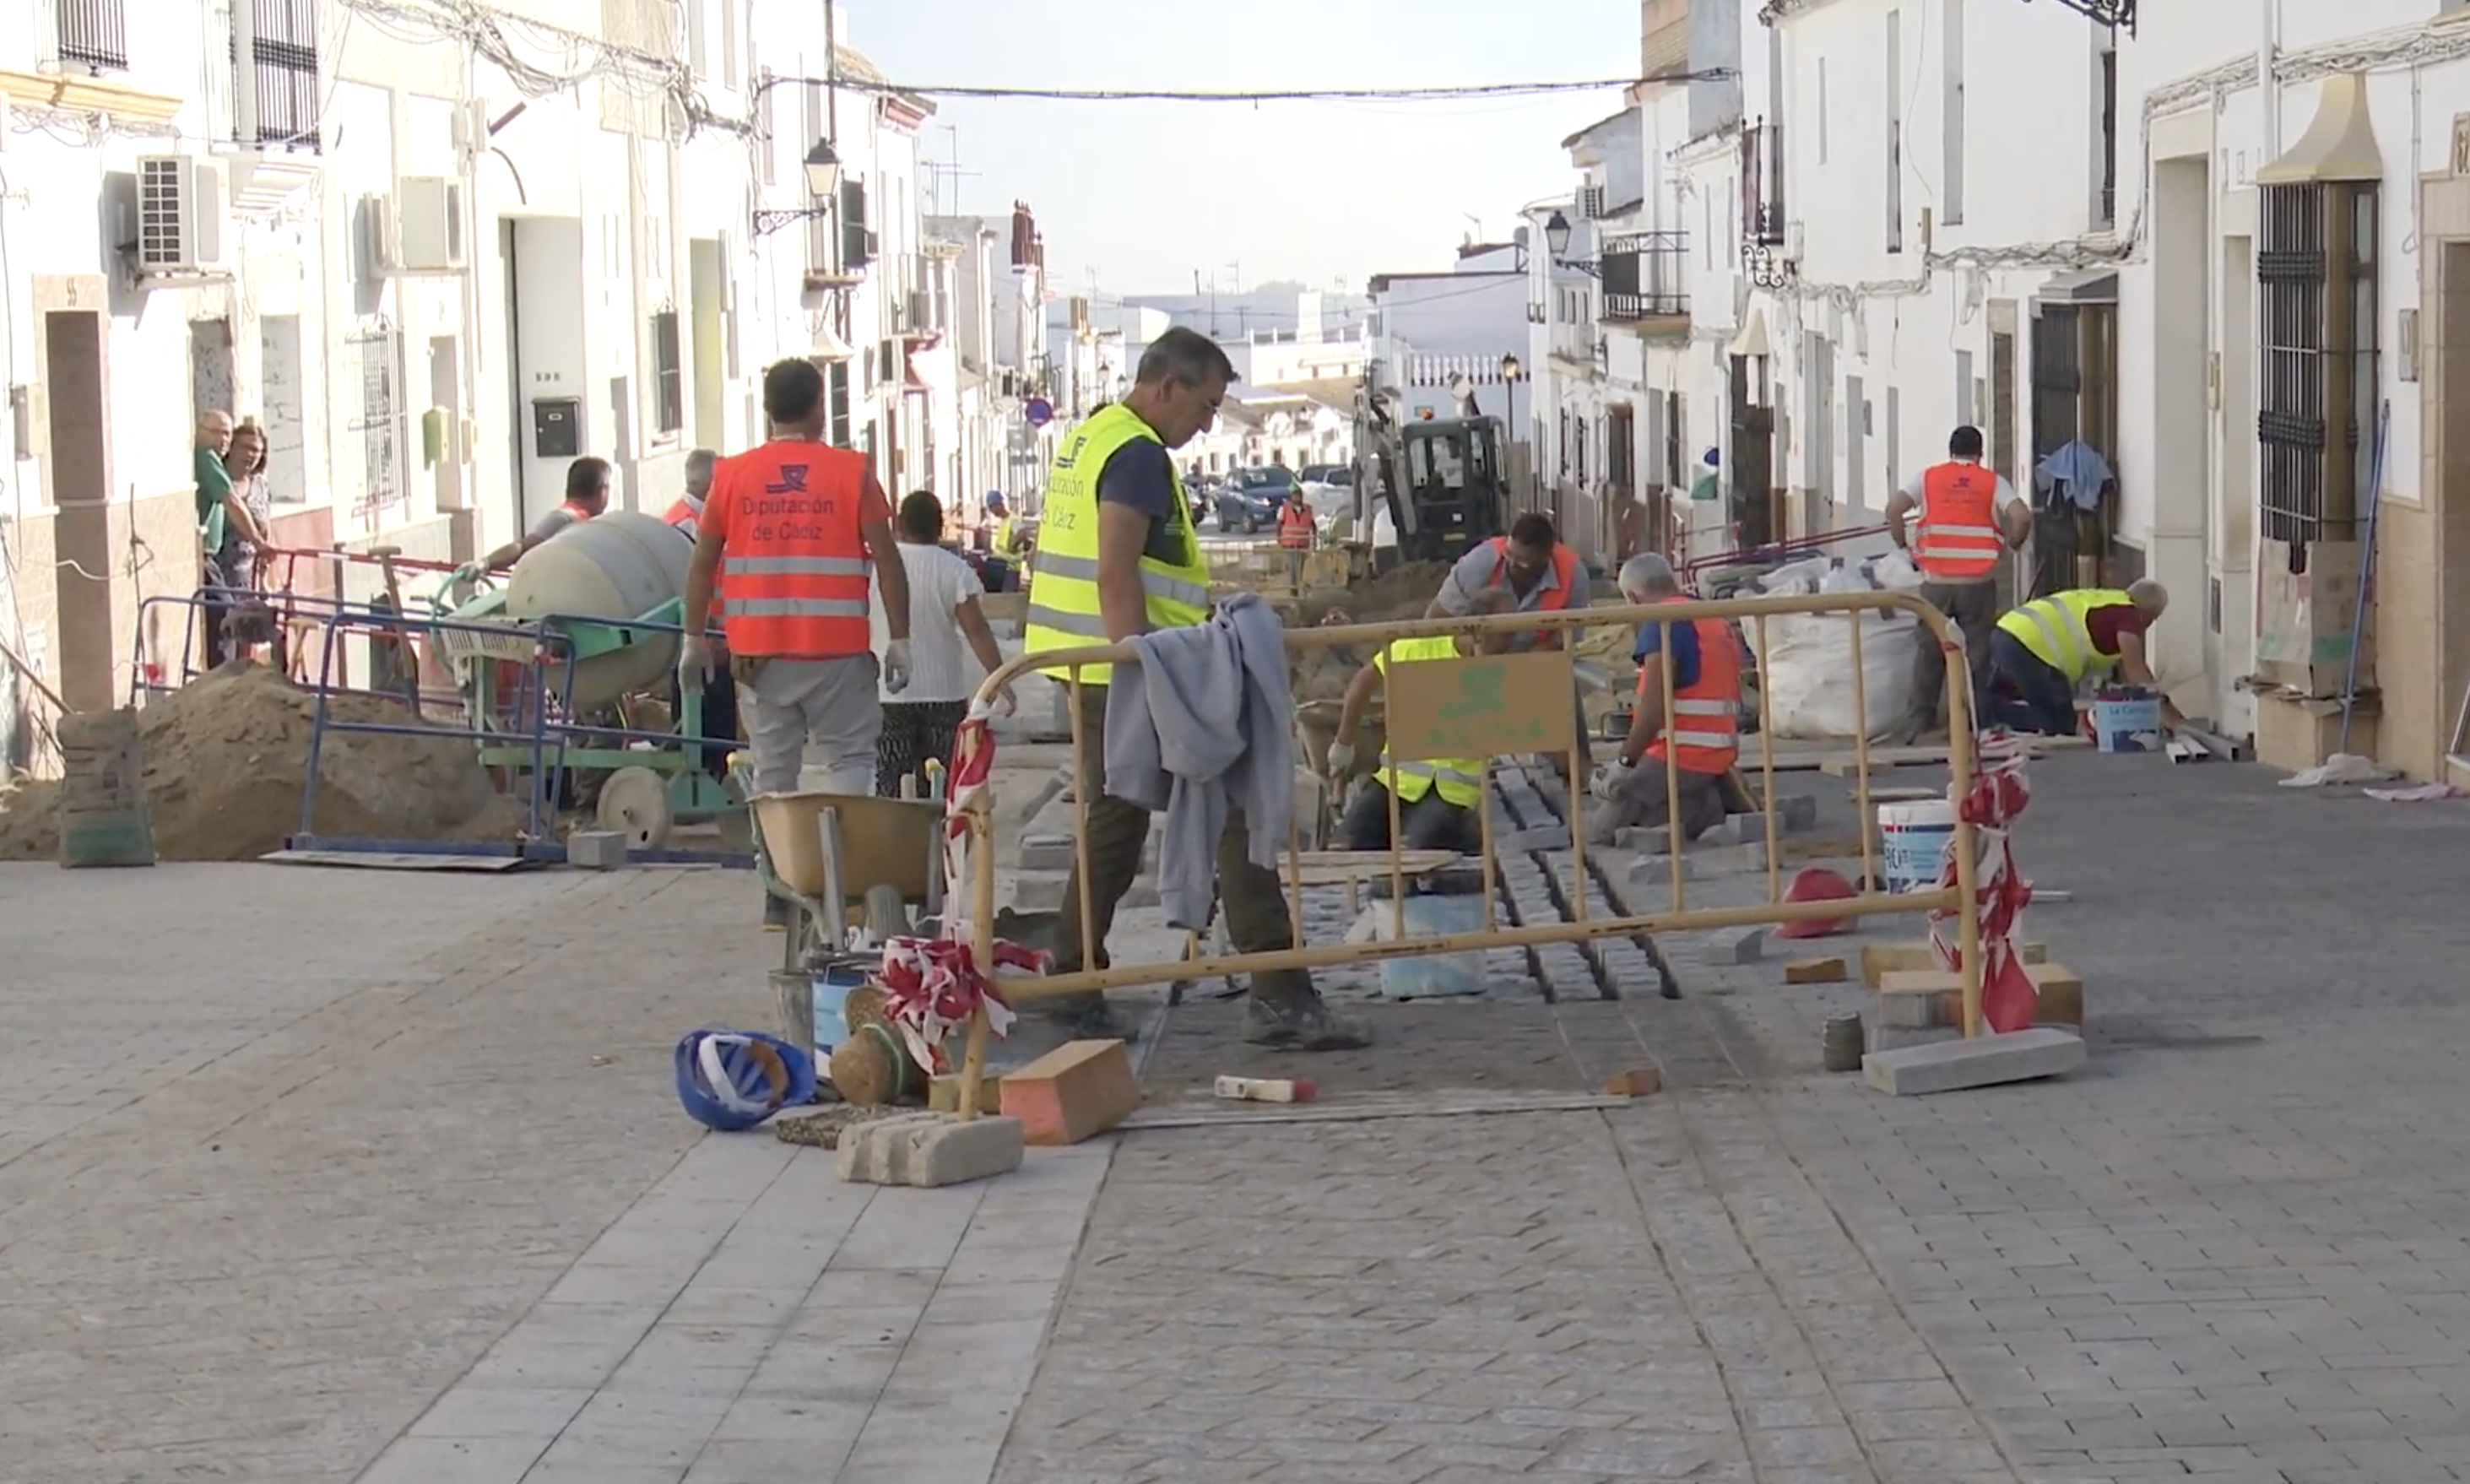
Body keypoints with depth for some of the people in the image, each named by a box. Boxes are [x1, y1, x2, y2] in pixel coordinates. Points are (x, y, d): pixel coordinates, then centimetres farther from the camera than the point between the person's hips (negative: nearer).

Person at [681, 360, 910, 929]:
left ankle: (778, 895, 6)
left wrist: (695, 638, 15)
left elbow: (703, 562, 7)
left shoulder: (733, 475, 3)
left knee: (772, 772, 7)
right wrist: (900, 638, 2)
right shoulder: (851, 472, -3)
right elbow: (886, 557, -4)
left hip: (760, 651, 2)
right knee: (848, 761, 6)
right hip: (837, 649, -2)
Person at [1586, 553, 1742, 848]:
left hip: (1681, 757, -9)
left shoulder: (1662, 623, -10)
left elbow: (1655, 705, -20)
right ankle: (1703, 807, 3)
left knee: (1597, 834, -6)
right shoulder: (1718, 623, 19)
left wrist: (1625, 762, -16)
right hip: (1719, 757, 9)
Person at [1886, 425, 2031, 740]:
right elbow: (2022, 516, -10)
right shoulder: (1993, 482, 3)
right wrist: (2011, 545, 8)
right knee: (1977, 650, 7)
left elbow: (1893, 508, -7)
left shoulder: (1927, 478, 5)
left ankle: (1920, 716, 11)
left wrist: (1902, 544, 7)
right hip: (1978, 583, -1)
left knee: (1929, 650, 12)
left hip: (1937, 581, 1)